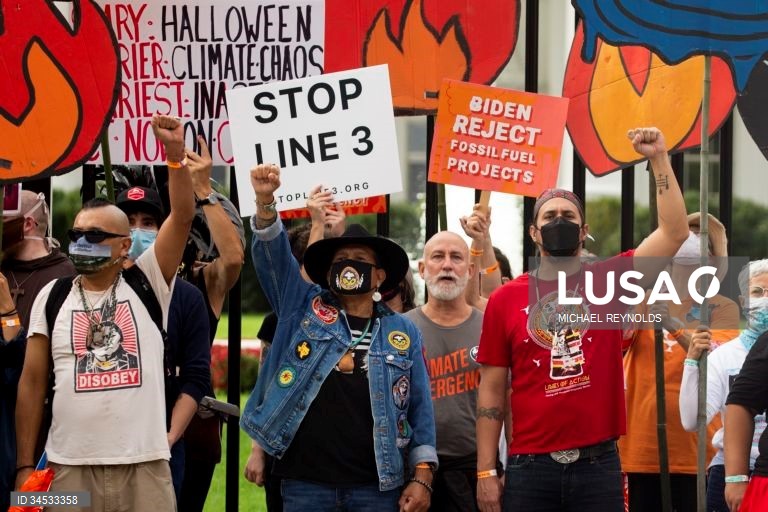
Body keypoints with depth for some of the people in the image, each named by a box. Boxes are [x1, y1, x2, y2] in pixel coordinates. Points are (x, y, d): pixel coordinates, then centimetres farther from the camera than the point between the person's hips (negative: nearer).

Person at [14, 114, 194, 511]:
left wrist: (175, 152, -18)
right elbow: (33, 381, 8)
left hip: (145, 465, -1)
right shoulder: (52, 297, 9)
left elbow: (182, 216, -5)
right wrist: (24, 466, 3)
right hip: (70, 467, 1)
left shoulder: (147, 283, 6)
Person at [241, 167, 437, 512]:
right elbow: (272, 255, 0)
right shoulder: (302, 310, 12)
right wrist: (265, 202, -17)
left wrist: (422, 477, 1)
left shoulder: (403, 332, 12)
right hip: (305, 482, 0)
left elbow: (420, 410, 9)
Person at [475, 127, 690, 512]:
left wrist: (659, 158, -6)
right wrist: (486, 471, 0)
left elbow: (674, 232, -2)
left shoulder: (608, 281, 5)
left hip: (598, 462, 0)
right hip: (530, 466, 0)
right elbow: (492, 390, 5)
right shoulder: (505, 299, 4)